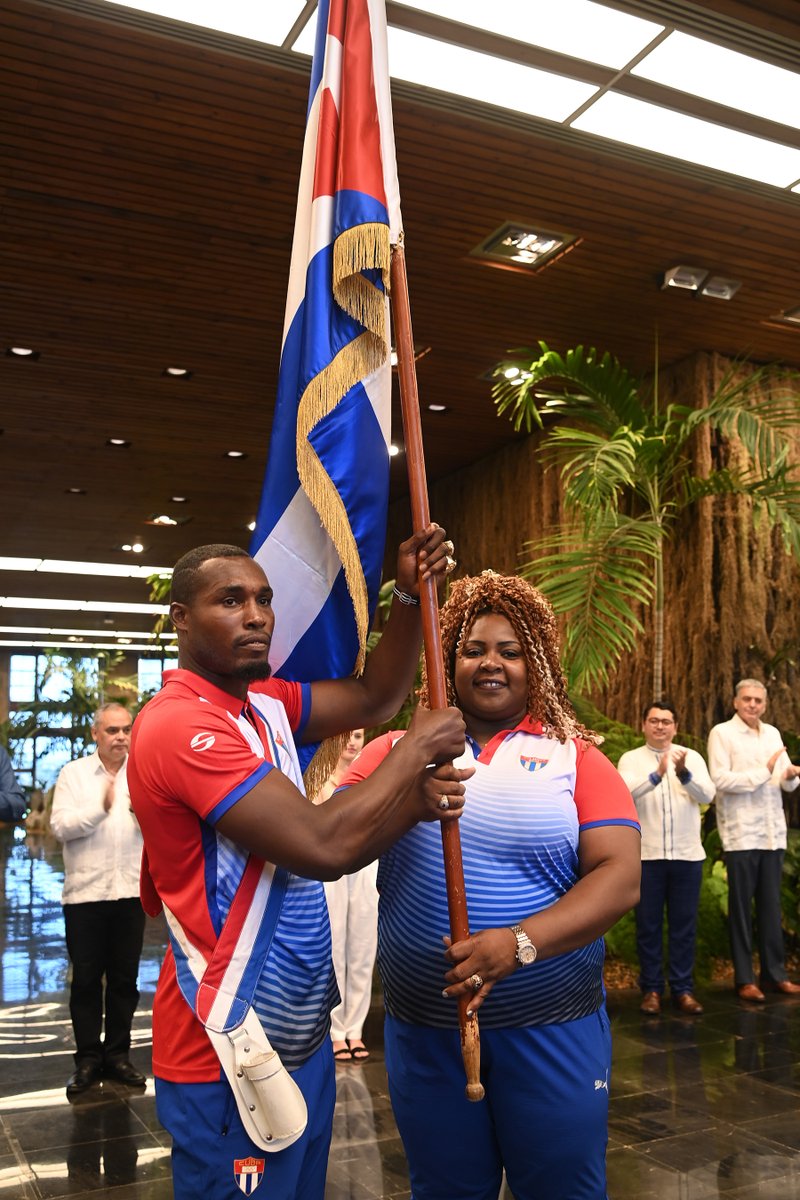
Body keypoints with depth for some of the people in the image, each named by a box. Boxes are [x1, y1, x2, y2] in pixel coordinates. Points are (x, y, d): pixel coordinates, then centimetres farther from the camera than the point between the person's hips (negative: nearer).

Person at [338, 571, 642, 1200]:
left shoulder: (575, 757, -2)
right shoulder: (399, 749, 2)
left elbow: (621, 877, -12)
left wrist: (520, 941, -26)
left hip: (553, 1031, -1)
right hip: (424, 1027, 1)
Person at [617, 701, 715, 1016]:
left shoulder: (691, 757, 7)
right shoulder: (631, 759, 2)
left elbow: (707, 795, -7)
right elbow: (625, 792, -15)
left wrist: (684, 774, -26)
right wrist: (656, 775, -31)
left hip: (687, 855, 1)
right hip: (646, 855, -1)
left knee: (684, 925, 7)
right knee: (648, 925, 6)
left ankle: (683, 988, 18)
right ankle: (651, 988, 16)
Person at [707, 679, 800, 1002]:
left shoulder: (772, 733, 13)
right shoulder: (722, 733, -5)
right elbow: (720, 780, -15)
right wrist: (764, 771, -15)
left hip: (773, 832, 5)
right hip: (740, 834, -5)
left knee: (771, 906, 10)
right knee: (741, 907, 3)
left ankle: (774, 973, 19)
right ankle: (744, 979, 10)